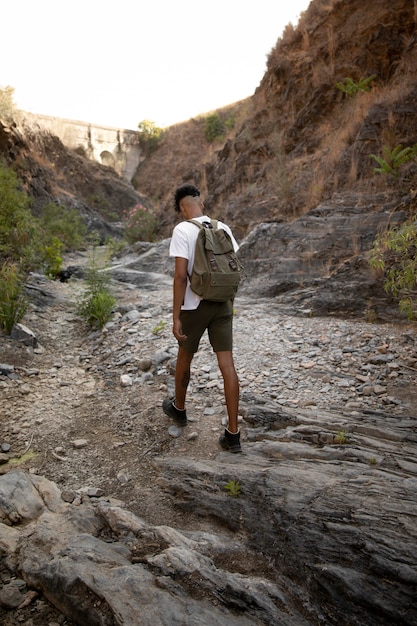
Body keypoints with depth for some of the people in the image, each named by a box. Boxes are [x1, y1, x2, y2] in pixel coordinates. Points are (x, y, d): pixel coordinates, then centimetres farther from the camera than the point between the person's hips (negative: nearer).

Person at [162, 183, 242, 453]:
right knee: (227, 364, 2)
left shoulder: (182, 230, -12)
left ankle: (179, 408, 41)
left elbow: (181, 275, -18)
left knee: (185, 356, 19)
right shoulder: (223, 228, 4)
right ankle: (233, 434, 5)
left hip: (194, 306, -4)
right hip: (222, 304, 4)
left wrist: (175, 317, -14)